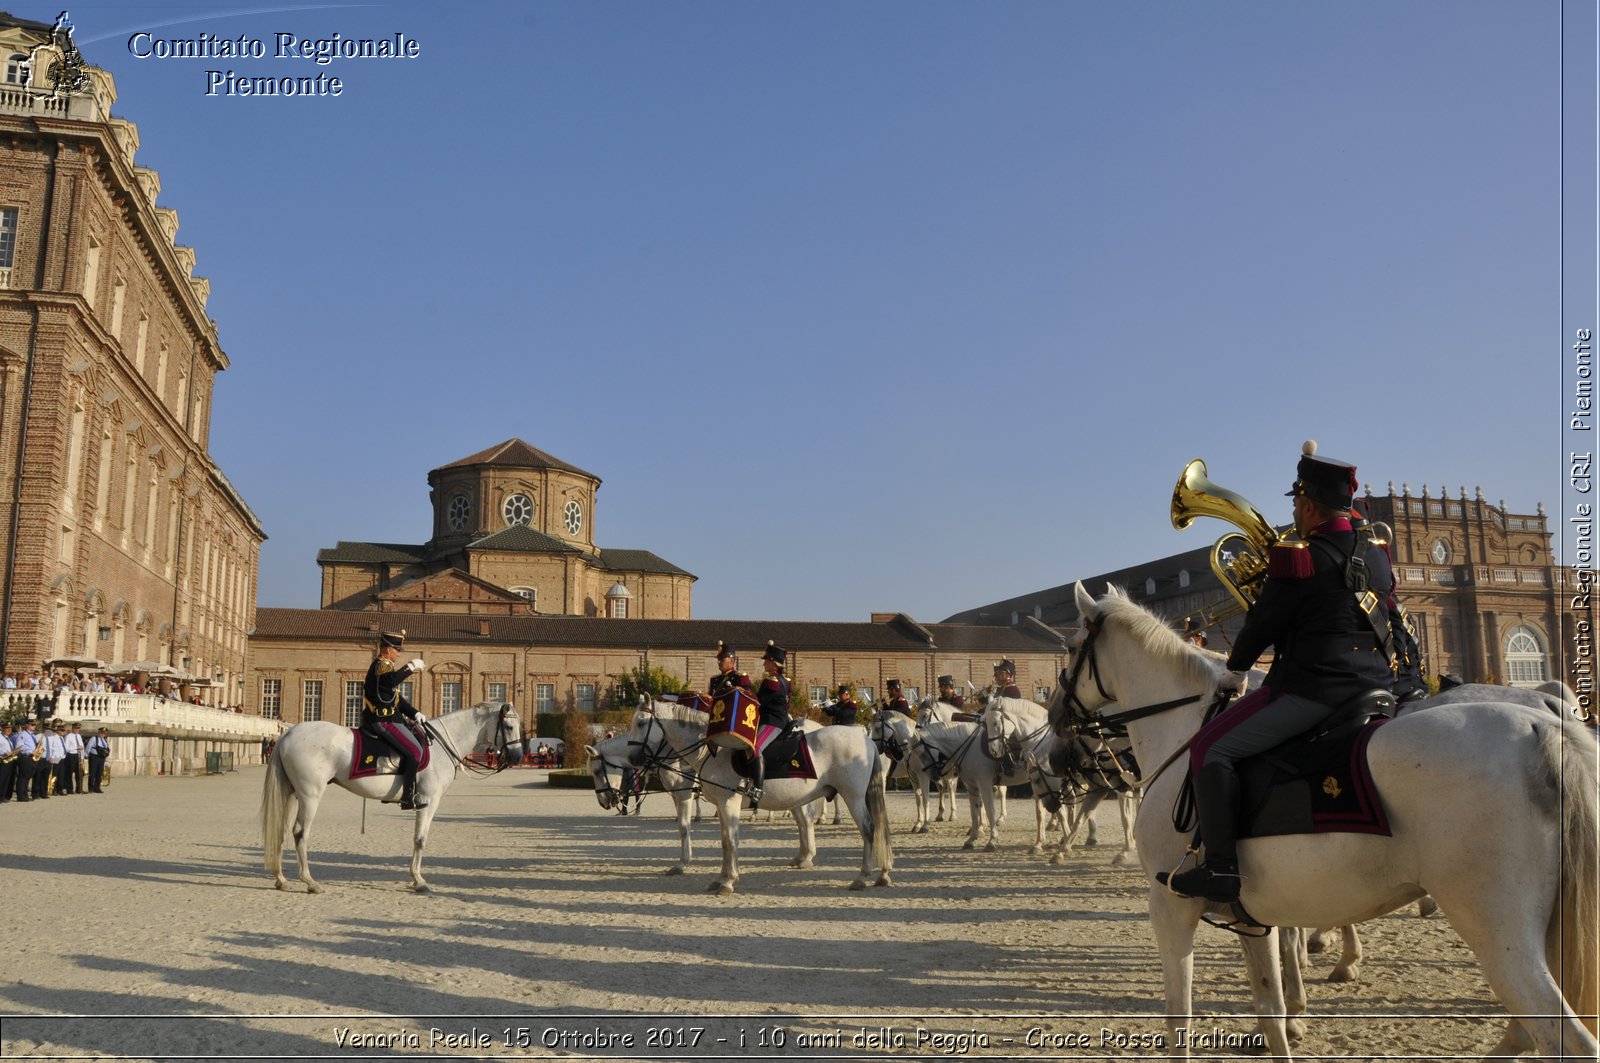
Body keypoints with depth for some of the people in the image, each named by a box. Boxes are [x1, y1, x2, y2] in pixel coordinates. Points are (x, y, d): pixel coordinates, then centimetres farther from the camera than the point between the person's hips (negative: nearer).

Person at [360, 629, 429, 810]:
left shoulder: (384, 666, 20)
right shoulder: (380, 666, -13)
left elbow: (397, 698, 24)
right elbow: (391, 680, -38)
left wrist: (414, 714, 17)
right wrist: (410, 667, -27)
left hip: (388, 719, 11)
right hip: (384, 721, -11)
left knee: (420, 740, 20)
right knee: (415, 751, -16)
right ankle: (408, 797, -15)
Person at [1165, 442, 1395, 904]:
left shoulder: (1299, 556, -11)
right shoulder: (1378, 556, 12)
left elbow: (1263, 622, -4)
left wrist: (1234, 670, 12)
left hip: (1311, 687, -9)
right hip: (1373, 686, 9)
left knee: (1210, 748, -6)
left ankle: (1222, 867, -14)